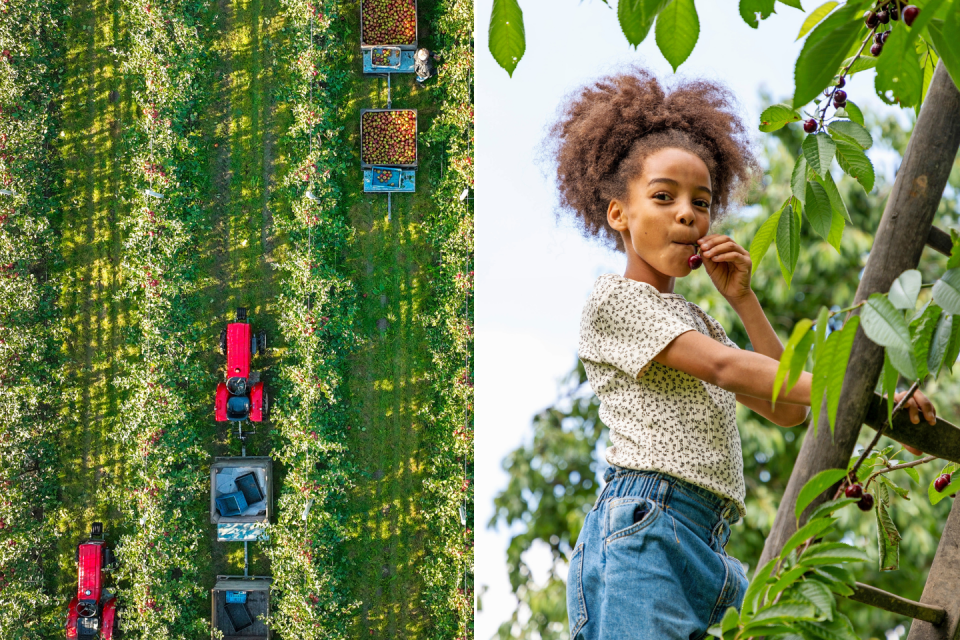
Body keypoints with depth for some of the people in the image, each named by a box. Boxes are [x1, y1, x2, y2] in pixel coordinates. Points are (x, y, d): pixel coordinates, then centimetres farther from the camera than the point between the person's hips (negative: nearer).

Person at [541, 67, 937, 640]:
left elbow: (786, 408, 22)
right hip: (644, 529, -8)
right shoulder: (614, 299, 3)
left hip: (707, 549, 8)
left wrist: (743, 299, 15)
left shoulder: (695, 320, 29)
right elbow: (727, 368, -11)